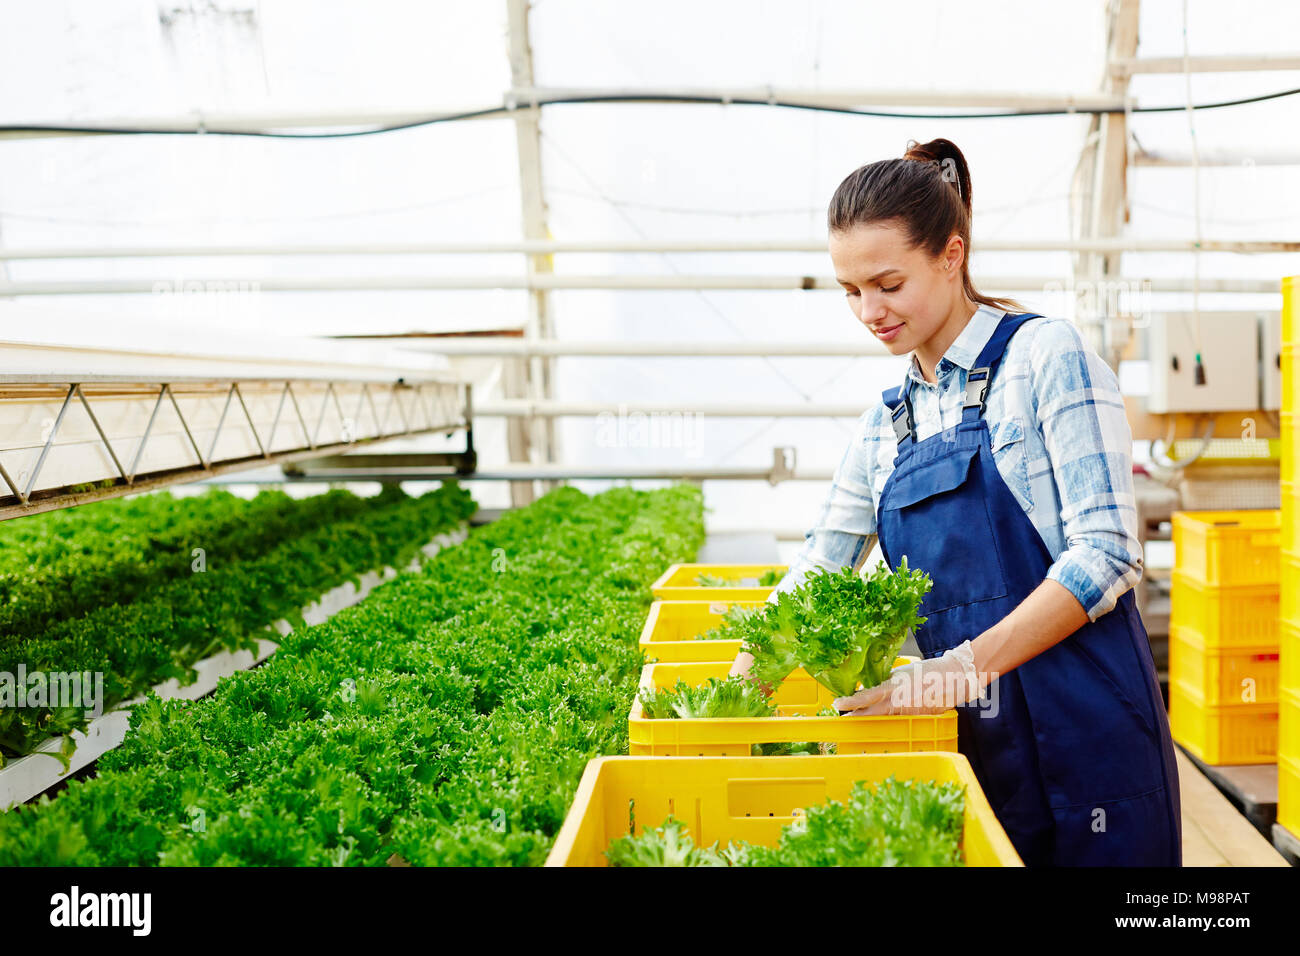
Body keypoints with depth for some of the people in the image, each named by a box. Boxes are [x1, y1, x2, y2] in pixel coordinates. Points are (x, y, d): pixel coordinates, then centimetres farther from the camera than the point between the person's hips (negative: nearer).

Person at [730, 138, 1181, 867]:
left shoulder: (1047, 356, -7)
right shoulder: (887, 422, 12)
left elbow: (1107, 551, -14)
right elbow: (820, 563, 16)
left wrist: (962, 667, -21)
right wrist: (742, 683, 3)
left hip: (1084, 732, -5)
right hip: (977, 744, 5)